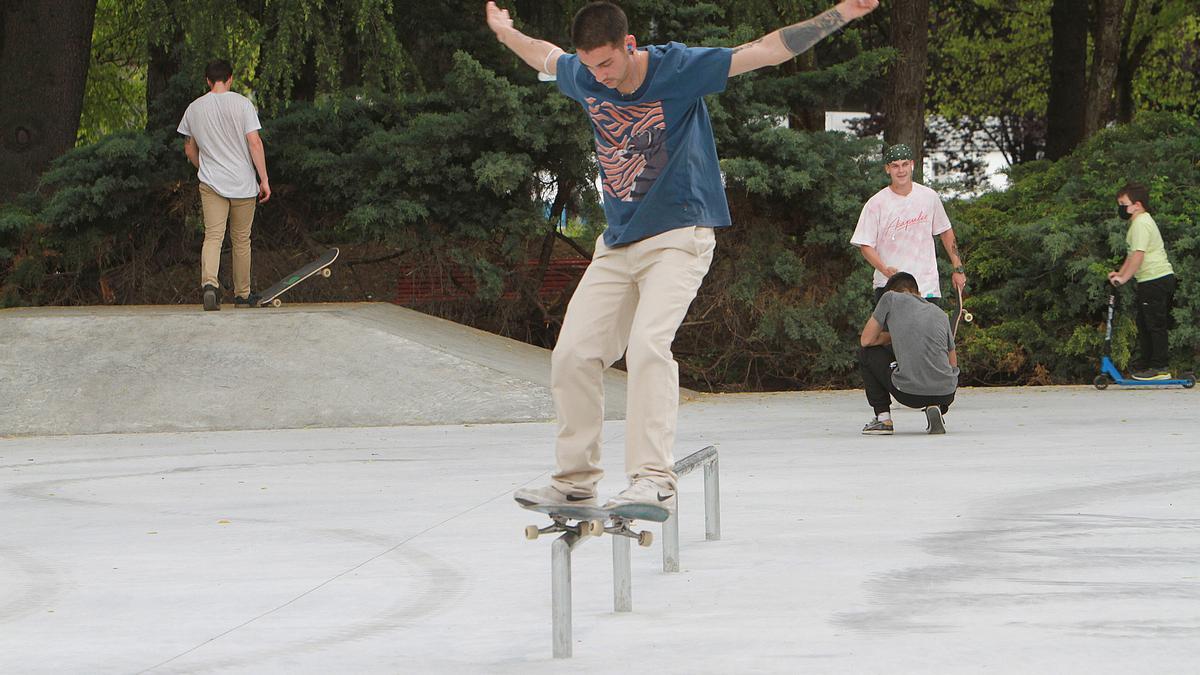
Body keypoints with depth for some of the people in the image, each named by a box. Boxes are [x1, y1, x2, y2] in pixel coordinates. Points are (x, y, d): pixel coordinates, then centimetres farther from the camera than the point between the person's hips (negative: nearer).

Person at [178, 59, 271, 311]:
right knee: (241, 240, 10)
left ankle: (209, 282, -32)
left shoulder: (194, 108, 6)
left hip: (210, 184, 1)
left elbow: (189, 150, 15)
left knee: (213, 236, -7)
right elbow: (254, 143, -10)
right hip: (243, 184, -1)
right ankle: (242, 295, 19)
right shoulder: (242, 104, -5)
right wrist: (264, 179, -5)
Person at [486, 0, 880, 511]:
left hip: (678, 238, -6)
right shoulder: (584, 77, 1)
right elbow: (544, 55, 26)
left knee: (648, 343, -26)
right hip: (616, 245, 6)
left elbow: (768, 49, -14)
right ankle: (575, 481, 7)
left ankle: (653, 481, -30)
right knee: (572, 353, -5)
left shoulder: (679, 68, -12)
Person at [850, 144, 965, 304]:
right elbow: (865, 245, -5)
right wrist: (884, 269, -22)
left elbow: (945, 232, 20)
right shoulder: (876, 204, -3)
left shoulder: (930, 197, 7)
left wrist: (958, 268, 18)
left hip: (927, 287, 2)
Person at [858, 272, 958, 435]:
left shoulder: (890, 298, 10)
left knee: (868, 354, 22)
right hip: (945, 393, 3)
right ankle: (935, 407, 8)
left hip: (909, 393, -3)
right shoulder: (940, 313, 21)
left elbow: (866, 340, 13)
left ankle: (883, 418, 15)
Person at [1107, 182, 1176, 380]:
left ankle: (1160, 367, -6)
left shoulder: (1141, 223, -15)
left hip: (1156, 280, -11)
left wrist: (1124, 277, -22)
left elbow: (1138, 255, -23)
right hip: (1149, 282, 11)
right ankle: (1148, 365, 19)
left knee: (1156, 325, -8)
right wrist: (1120, 273, 14)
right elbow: (1132, 255, 24)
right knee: (1144, 325, 15)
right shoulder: (1140, 222, 18)